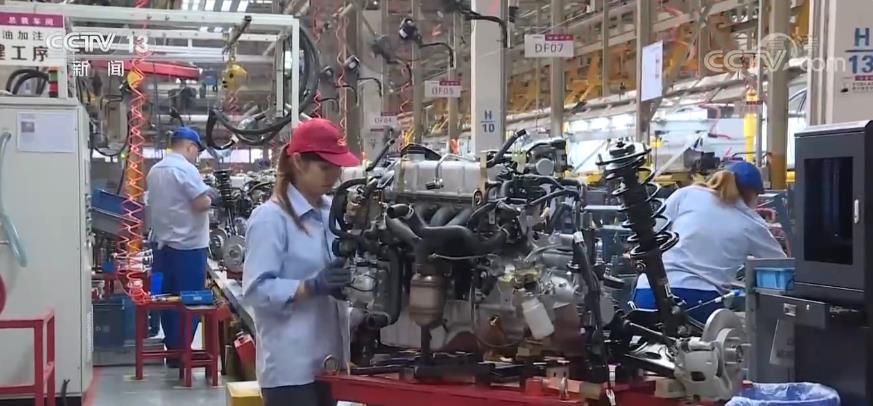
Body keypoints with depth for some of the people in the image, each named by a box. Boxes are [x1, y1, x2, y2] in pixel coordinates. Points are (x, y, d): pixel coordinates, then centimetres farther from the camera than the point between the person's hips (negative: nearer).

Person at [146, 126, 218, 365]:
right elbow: (202, 204, -21)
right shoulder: (185, 169, -15)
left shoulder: (155, 170, 13)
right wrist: (210, 195, -1)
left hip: (162, 243, 9)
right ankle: (181, 352, 1)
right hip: (187, 246, -9)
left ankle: (172, 350, 18)